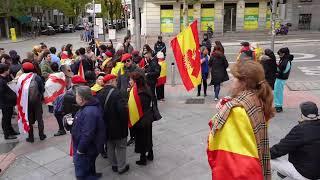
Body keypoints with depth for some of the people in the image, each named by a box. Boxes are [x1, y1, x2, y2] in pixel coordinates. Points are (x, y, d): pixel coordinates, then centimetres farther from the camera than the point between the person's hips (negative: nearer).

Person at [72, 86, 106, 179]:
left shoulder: (89, 112, -33)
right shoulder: (88, 107, 2)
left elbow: (87, 135, -32)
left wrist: (80, 149, -23)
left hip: (86, 148, -10)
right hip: (87, 146, 10)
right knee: (88, 168, 28)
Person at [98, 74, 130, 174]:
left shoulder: (100, 94, 1)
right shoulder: (116, 93, -23)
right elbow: (122, 109, -28)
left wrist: (105, 119, 14)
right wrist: (125, 121, -12)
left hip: (106, 125, 7)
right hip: (117, 126, -7)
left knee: (110, 146, 19)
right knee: (121, 146, 10)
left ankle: (114, 165, 33)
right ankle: (121, 167, 20)